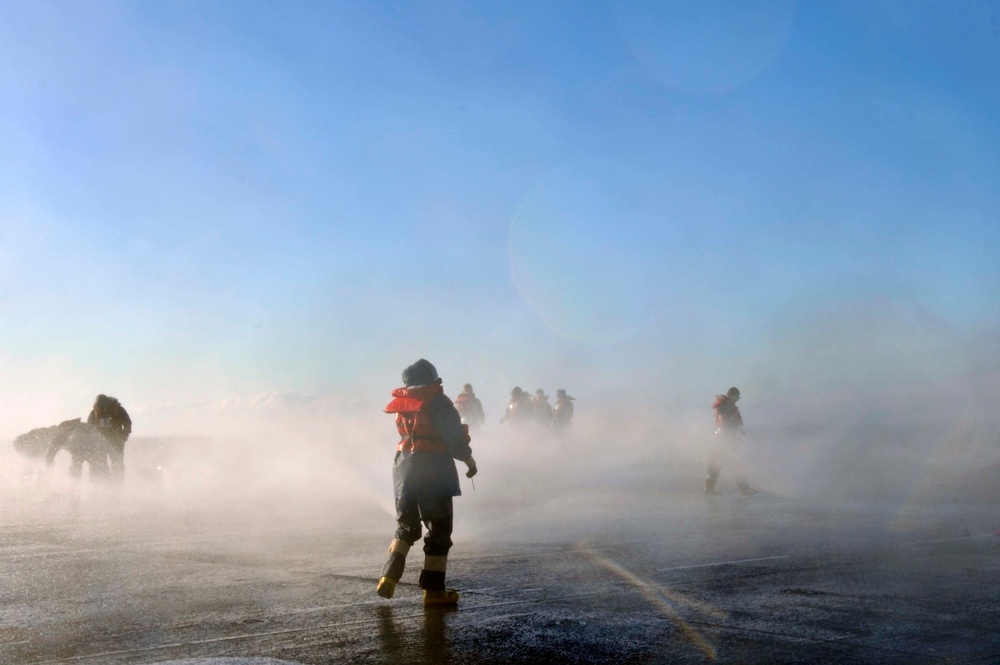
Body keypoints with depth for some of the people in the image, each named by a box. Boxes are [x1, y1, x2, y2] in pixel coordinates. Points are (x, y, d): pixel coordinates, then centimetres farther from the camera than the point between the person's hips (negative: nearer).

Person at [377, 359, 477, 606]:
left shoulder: (401, 404, 8)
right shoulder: (438, 402, -10)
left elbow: (406, 433, 13)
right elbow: (454, 437, -11)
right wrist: (469, 459, 6)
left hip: (404, 467, 6)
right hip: (434, 470, -6)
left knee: (406, 527, 19)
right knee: (439, 530, 4)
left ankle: (388, 578, 6)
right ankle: (433, 589, 4)